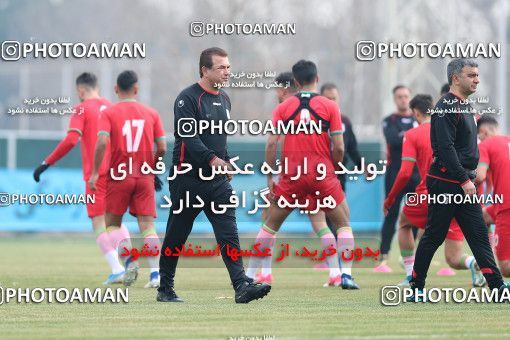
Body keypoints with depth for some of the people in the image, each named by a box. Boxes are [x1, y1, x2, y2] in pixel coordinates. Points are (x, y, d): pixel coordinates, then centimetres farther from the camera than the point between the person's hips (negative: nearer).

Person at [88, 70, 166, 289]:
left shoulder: (109, 113, -2)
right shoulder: (151, 113, 5)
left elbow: (102, 142, -17)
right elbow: (162, 148, 2)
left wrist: (95, 172, -11)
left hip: (118, 176, -2)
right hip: (144, 178, 2)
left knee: (112, 223, 13)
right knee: (147, 225, 0)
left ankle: (129, 261, -8)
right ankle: (155, 274, -11)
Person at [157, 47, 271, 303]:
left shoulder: (224, 99, 14)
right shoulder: (188, 98, -11)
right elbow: (187, 136, -22)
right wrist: (211, 159, -34)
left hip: (218, 181, 6)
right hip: (188, 179, -6)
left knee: (229, 233, -8)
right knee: (176, 235, 6)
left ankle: (242, 286, -18)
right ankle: (165, 289, 18)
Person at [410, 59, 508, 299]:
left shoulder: (465, 106, 16)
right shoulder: (446, 107, -15)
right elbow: (445, 148, -22)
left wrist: (469, 177, 17)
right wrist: (464, 180, -23)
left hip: (463, 183, 9)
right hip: (445, 183, -9)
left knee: (478, 235, 3)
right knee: (434, 236, -1)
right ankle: (416, 286, 10)